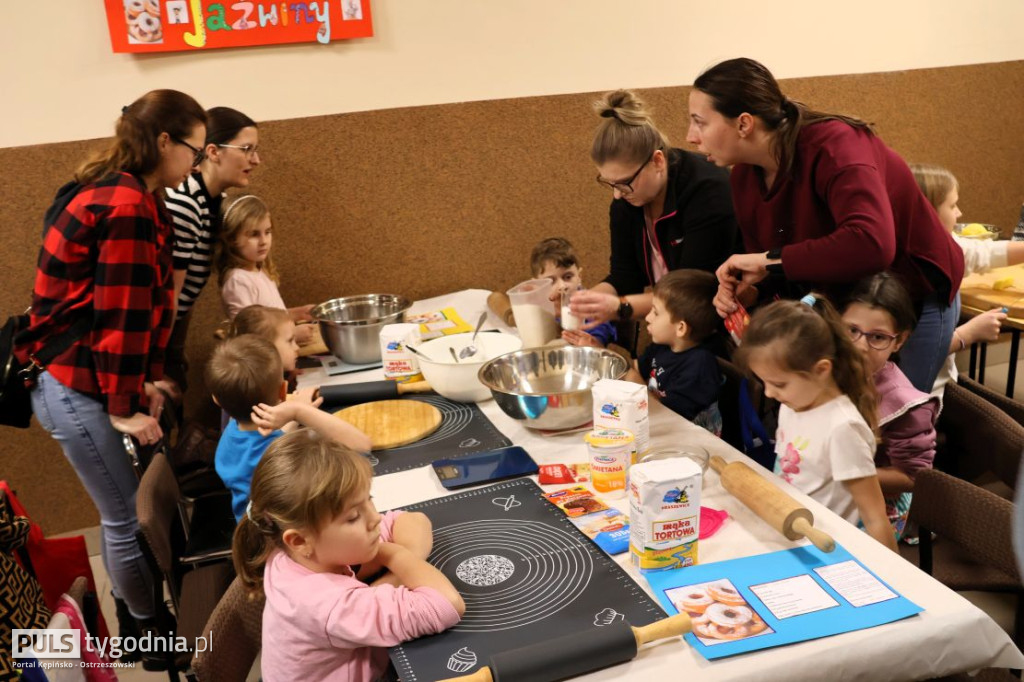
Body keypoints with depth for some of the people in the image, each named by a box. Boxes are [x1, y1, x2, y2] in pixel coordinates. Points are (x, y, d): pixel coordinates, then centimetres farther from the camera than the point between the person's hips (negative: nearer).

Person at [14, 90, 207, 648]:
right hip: (78, 387, -10)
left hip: (73, 377, 10)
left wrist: (143, 381, 7)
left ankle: (133, 623, 31)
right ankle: (151, 635, 19)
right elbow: (121, 313, -21)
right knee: (132, 518, 2)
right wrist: (127, 405, -15)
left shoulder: (114, 192, 13)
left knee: (124, 512, 17)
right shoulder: (128, 206, -20)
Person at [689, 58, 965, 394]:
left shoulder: (833, 146, -30)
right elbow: (771, 267, -1)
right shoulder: (744, 175, -8)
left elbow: (871, 245, -47)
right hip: (840, 302, 7)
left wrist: (771, 260, -40)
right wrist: (750, 289, -24)